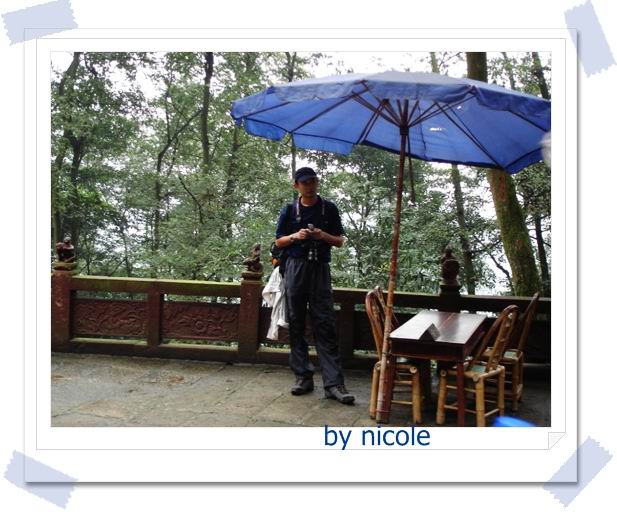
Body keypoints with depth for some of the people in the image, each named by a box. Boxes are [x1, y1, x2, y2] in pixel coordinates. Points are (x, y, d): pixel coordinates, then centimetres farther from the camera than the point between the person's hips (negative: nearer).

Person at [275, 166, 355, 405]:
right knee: (296, 324, 3)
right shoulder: (289, 210, 7)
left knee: (325, 325, -6)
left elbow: (339, 241, 9)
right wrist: (295, 236, -9)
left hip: (320, 269, -1)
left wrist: (323, 235, -11)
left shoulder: (329, 209, 6)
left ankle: (333, 382, -7)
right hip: (295, 268, 1)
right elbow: (279, 241, 10)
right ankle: (303, 376, 12)